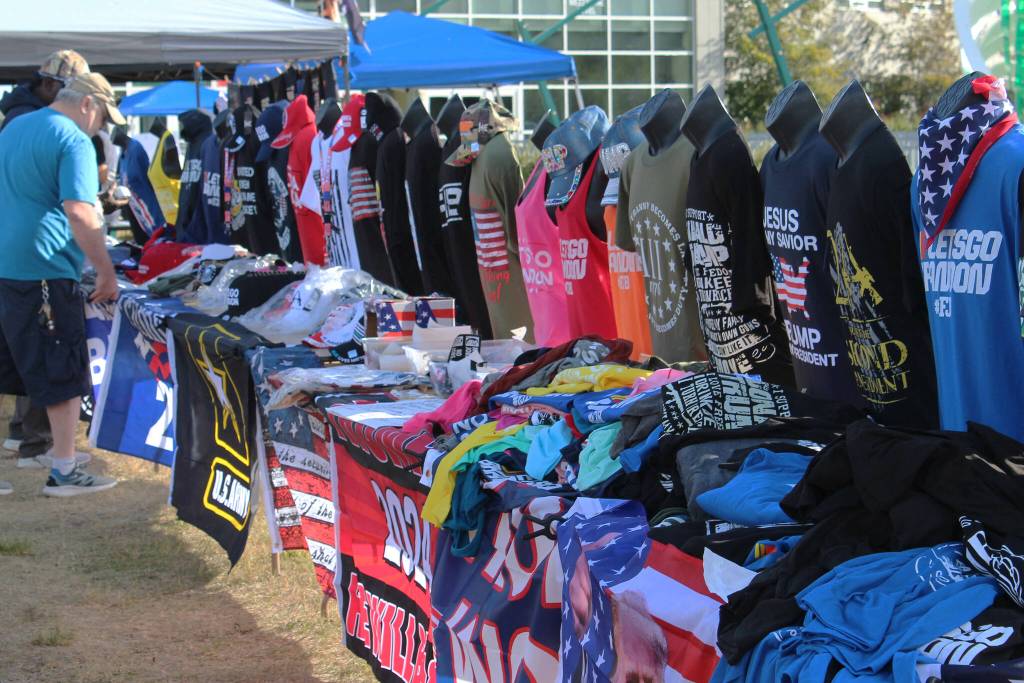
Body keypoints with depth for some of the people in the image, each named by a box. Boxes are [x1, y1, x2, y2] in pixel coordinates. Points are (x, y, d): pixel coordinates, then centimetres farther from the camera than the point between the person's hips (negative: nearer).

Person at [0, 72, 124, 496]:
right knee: (64, 374, 2)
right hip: (44, 271, -8)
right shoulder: (74, 140, -11)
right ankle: (64, 472, 5)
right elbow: (78, 212, -21)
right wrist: (106, 272, -16)